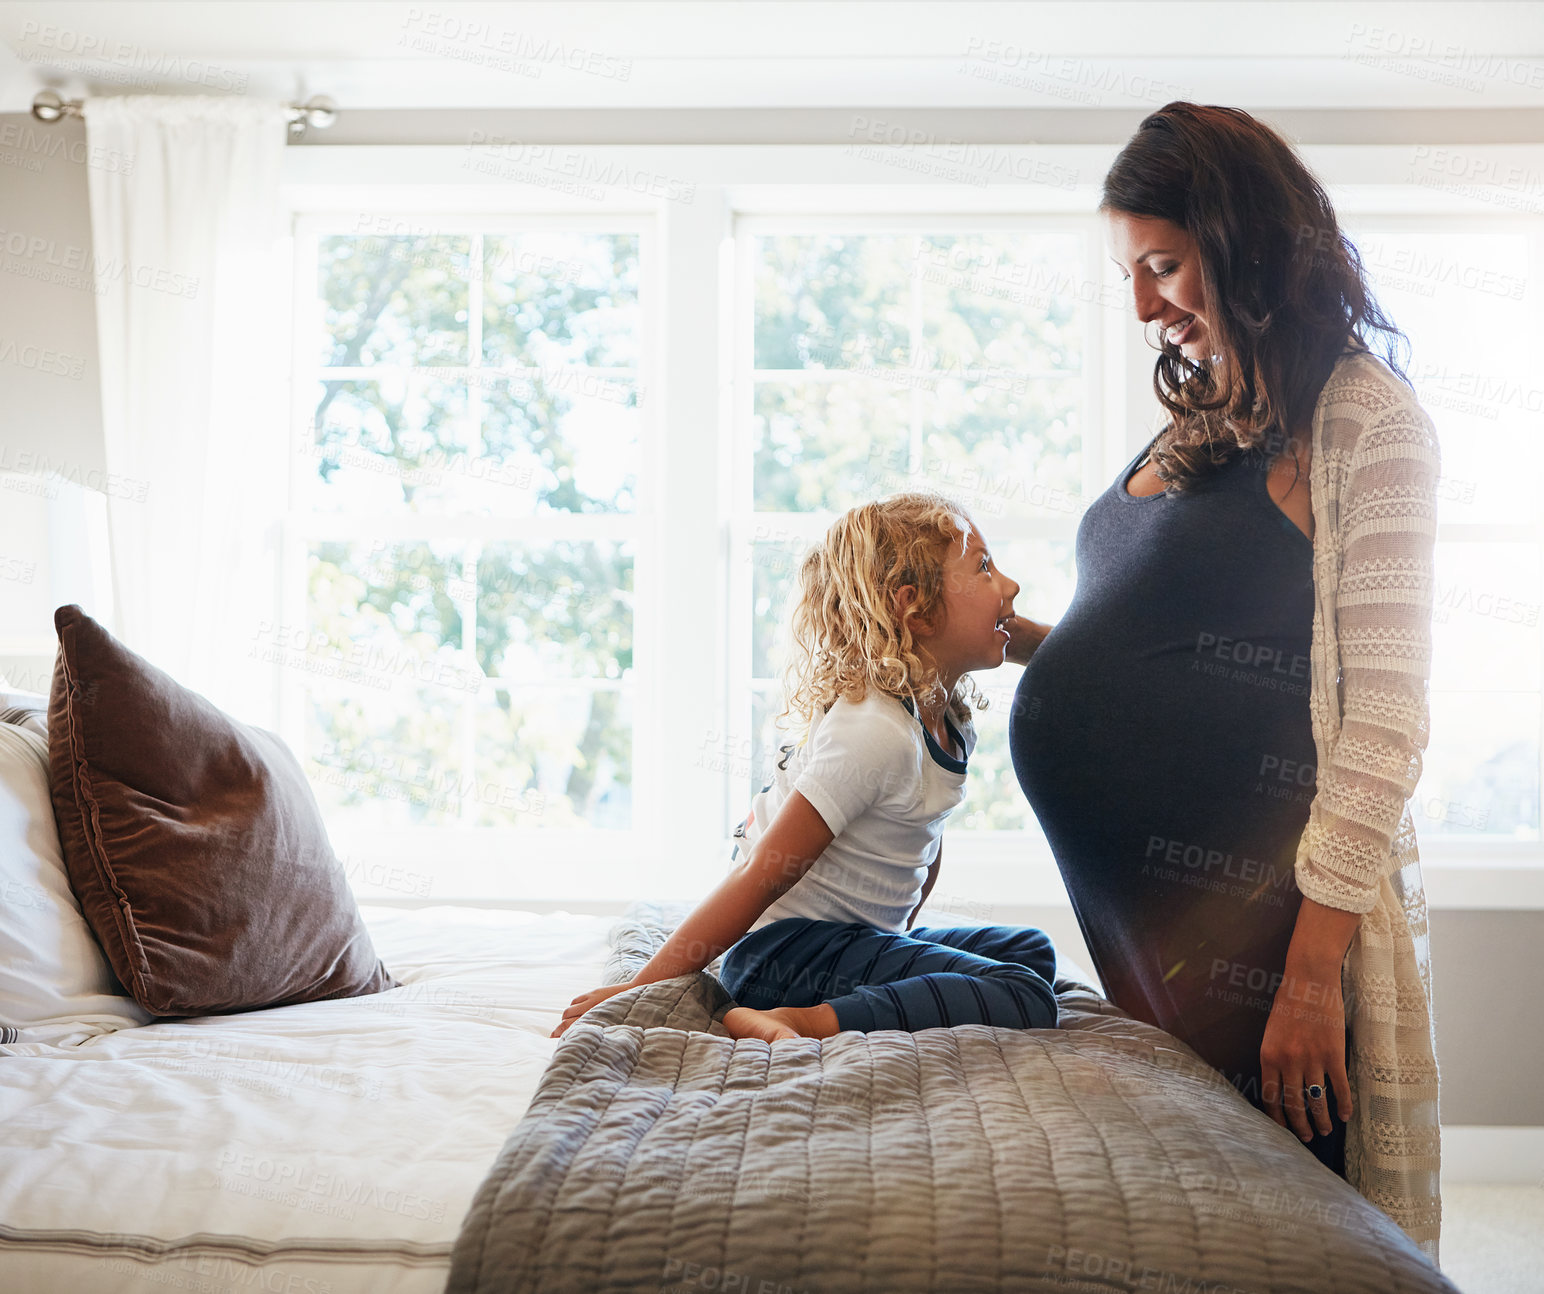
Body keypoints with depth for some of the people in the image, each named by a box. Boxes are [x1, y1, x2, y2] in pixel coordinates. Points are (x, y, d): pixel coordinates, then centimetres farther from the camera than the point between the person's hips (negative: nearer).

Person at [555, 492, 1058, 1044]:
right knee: (1026, 1000, -18)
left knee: (1031, 950, 18)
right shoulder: (876, 732, -22)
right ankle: (795, 1022, -24)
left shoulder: (952, 723, 7)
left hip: (864, 934, 10)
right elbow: (763, 874, -22)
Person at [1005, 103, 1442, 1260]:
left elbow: (1384, 711, -16)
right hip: (1145, 893, 8)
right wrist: (1017, 637, 8)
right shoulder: (1205, 419, 15)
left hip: (1268, 900, -7)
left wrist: (1313, 966, -20)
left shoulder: (1364, 417, -10)